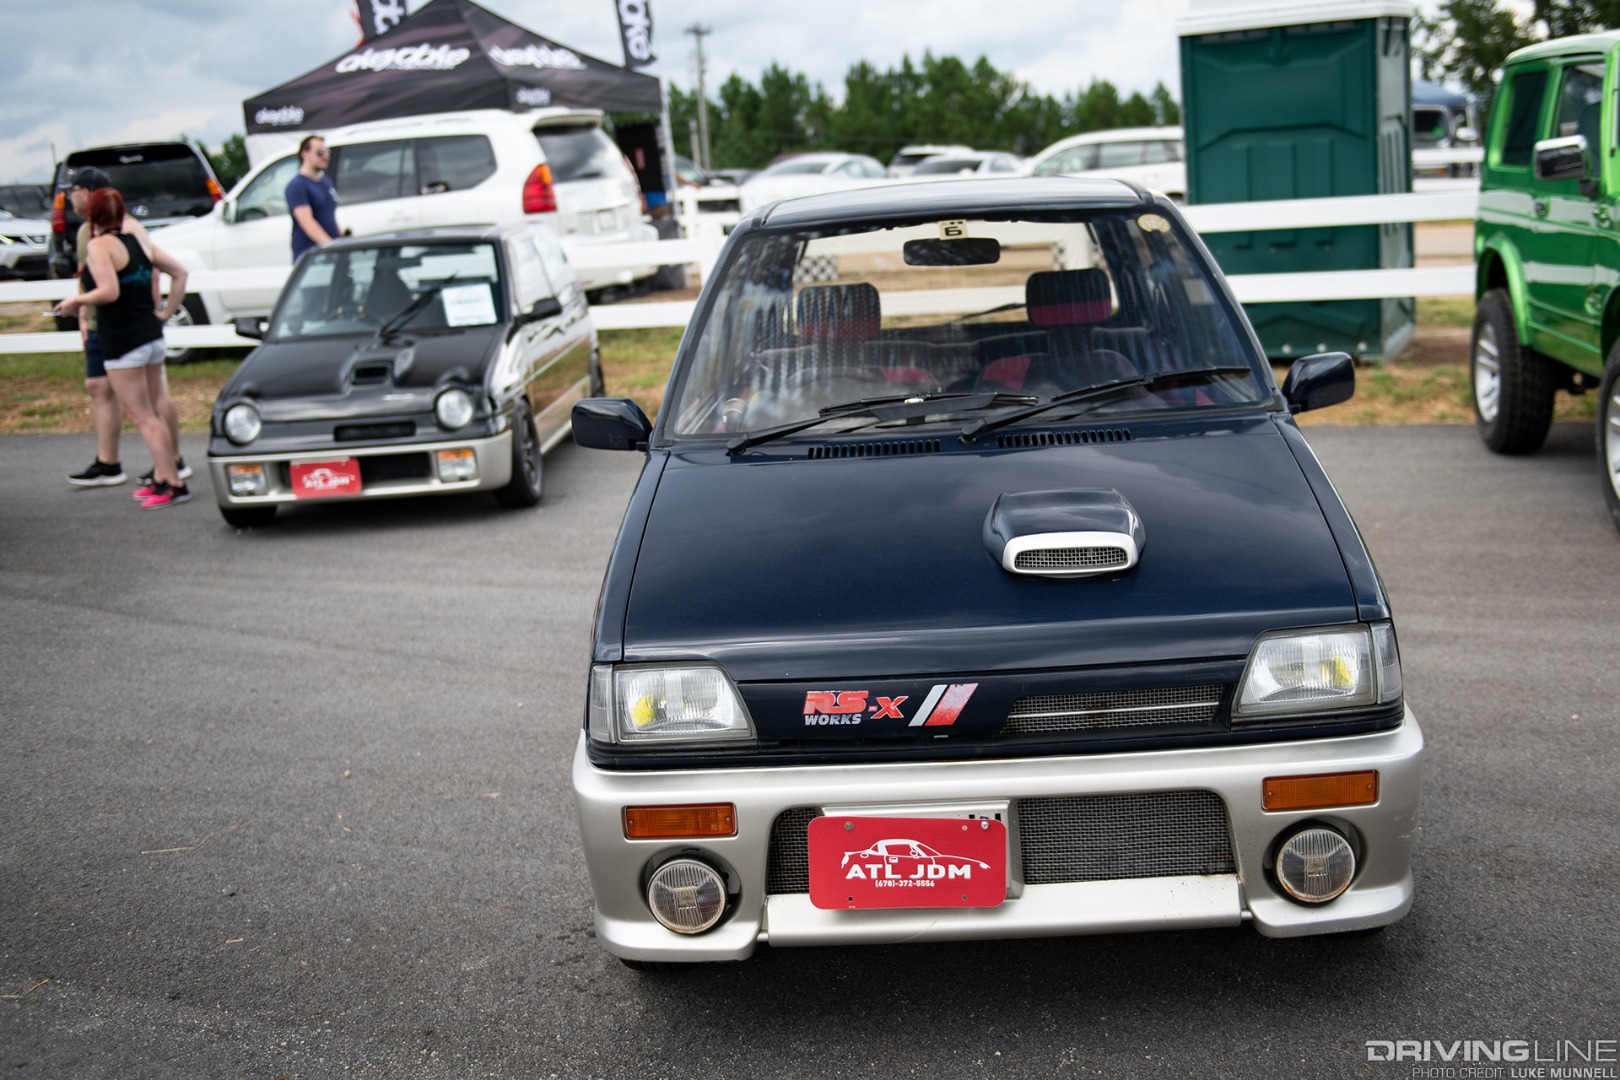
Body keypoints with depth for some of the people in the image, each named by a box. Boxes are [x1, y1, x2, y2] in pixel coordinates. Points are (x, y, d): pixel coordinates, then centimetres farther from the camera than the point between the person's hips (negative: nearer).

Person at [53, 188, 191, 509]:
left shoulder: (99, 245, -12)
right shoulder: (138, 241, 11)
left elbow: (109, 291, -23)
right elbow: (179, 272, 13)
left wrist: (76, 301, -8)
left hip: (123, 343, -8)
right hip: (152, 336, 8)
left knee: (142, 416, -5)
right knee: (151, 414, 14)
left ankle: (173, 483, -8)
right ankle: (161, 478, 17)